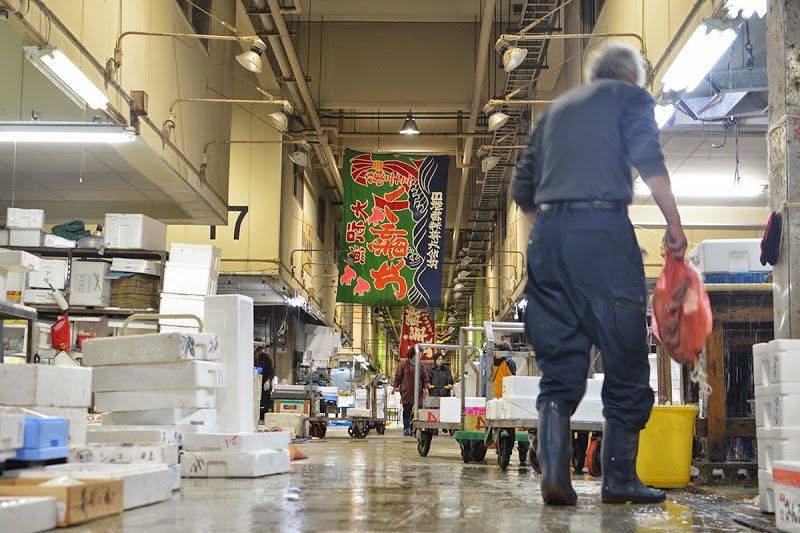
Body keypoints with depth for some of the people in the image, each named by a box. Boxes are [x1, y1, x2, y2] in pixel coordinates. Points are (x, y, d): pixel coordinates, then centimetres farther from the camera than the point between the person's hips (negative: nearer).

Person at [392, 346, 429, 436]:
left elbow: (425, 378, 13)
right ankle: (406, 428, 9)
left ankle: (412, 428, 7)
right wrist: (394, 387, 2)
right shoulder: (404, 364, 2)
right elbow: (398, 376, 6)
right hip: (406, 392, -2)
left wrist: (425, 387, 1)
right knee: (407, 410, -1)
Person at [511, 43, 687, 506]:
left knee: (559, 365, 5)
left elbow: (522, 189, 23)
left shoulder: (557, 109, 26)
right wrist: (675, 224, -6)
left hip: (548, 235, 5)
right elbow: (649, 160, -7)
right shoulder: (631, 97, 11)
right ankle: (619, 479, 5)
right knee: (626, 362, 3)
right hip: (603, 229, -5)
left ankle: (555, 475, -8)